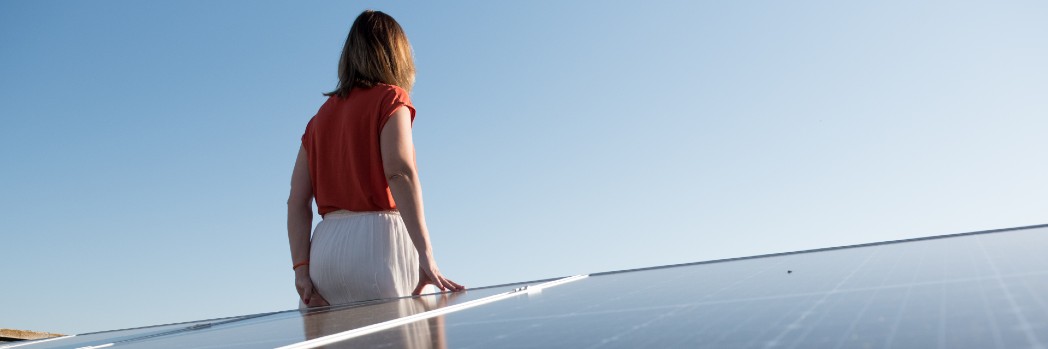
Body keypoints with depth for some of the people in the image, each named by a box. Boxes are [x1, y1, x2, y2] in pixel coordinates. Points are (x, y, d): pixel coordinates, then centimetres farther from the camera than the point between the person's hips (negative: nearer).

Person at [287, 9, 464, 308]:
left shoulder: (320, 116, 20)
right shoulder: (390, 97, 3)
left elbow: (297, 201, 9)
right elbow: (400, 172, -15)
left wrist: (302, 268, 4)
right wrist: (426, 256, -21)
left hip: (324, 246, 6)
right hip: (377, 240, -6)